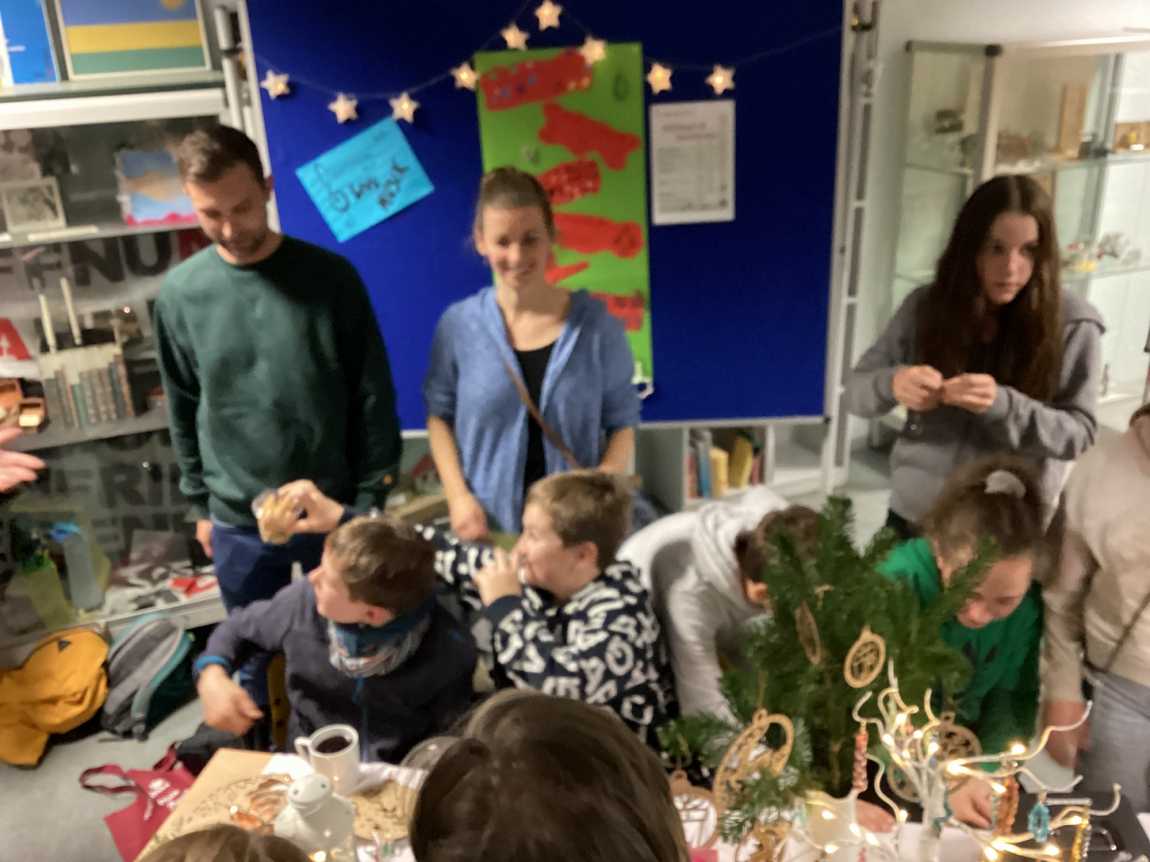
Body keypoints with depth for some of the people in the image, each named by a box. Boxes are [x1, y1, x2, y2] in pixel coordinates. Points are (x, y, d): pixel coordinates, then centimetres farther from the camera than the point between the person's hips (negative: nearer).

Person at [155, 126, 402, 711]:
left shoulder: (330, 277, -8)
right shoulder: (181, 293, -3)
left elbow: (372, 396, -5)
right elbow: (183, 409, 6)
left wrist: (370, 497, -5)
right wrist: (200, 505, 8)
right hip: (238, 523, 1)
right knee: (251, 660, 17)